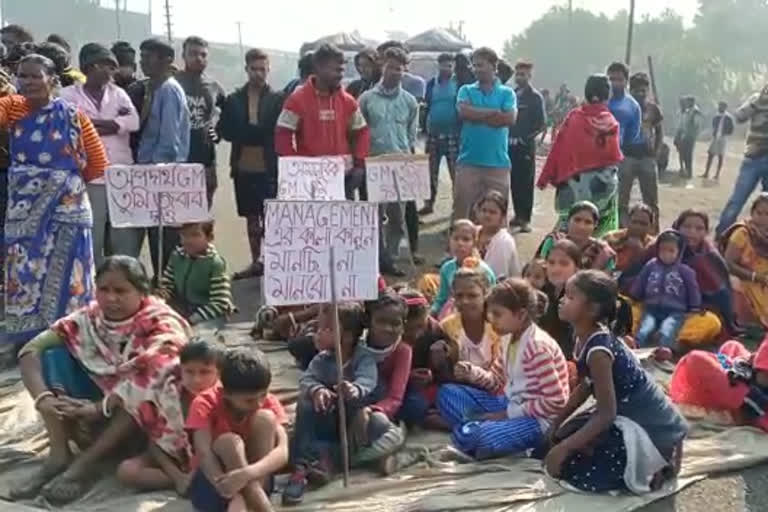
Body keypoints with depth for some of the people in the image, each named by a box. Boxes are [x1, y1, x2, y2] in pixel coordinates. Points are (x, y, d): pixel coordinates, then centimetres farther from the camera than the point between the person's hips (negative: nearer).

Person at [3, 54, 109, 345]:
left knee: (64, 274, 4)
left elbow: (98, 162, 3)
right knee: (25, 274, 6)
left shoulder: (72, 116, -2)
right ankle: (27, 341, 18)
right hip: (24, 209, 2)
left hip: (65, 207, -2)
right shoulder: (12, 107, 4)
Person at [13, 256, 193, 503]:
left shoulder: (162, 323, -18)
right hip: (99, 408, 5)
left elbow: (152, 373, -35)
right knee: (52, 355, -12)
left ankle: (85, 462, -30)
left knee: (148, 386, -36)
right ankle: (59, 454, -22)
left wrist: (100, 407, -42)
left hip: (147, 416, -4)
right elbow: (30, 349, -13)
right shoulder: (88, 319, -6)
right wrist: (43, 398, -30)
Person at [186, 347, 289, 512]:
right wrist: (229, 491, -46)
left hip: (256, 478, 2)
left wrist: (249, 473, -45)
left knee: (265, 418, -23)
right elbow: (204, 454, -30)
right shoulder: (205, 404, -17)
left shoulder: (268, 402, -11)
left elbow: (282, 452, -25)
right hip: (216, 479, -2)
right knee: (230, 442, -33)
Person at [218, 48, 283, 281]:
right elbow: (224, 131, 4)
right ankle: (255, 262, 22)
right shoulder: (233, 99, 7)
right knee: (251, 216, 12)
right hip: (243, 167, 4)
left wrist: (249, 133, -12)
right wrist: (251, 132, -9)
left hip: (269, 168, -3)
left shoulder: (278, 99, 0)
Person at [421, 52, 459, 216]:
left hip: (453, 135, -4)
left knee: (456, 172, 1)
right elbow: (427, 106, 11)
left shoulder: (459, 83, -3)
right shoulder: (431, 84, 8)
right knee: (431, 172, 9)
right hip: (433, 134, 4)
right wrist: (425, 127, 2)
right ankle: (429, 204, 18)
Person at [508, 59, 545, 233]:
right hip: (510, 144, 4)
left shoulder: (535, 97, -3)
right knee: (514, 182, 9)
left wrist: (527, 138, -10)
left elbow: (541, 123, -6)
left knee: (526, 183, -2)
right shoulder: (511, 94, 10)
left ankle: (525, 219, 2)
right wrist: (506, 136, 3)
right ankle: (518, 215, 20)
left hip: (525, 146, -4)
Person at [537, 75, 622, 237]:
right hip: (603, 182, 1)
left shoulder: (574, 117, -5)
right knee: (603, 228, 11)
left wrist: (545, 178, 0)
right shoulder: (611, 122, -1)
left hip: (574, 181, 0)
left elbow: (558, 148, -5)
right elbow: (615, 156, 0)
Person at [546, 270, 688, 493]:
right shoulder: (584, 337, -1)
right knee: (563, 437, 9)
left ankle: (657, 465, 0)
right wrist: (558, 423, 13)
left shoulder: (598, 350, -28)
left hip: (650, 425, -9)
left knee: (575, 471, -14)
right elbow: (586, 386, 13)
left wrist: (564, 448, -27)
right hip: (626, 412, 9)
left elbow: (606, 415, -28)